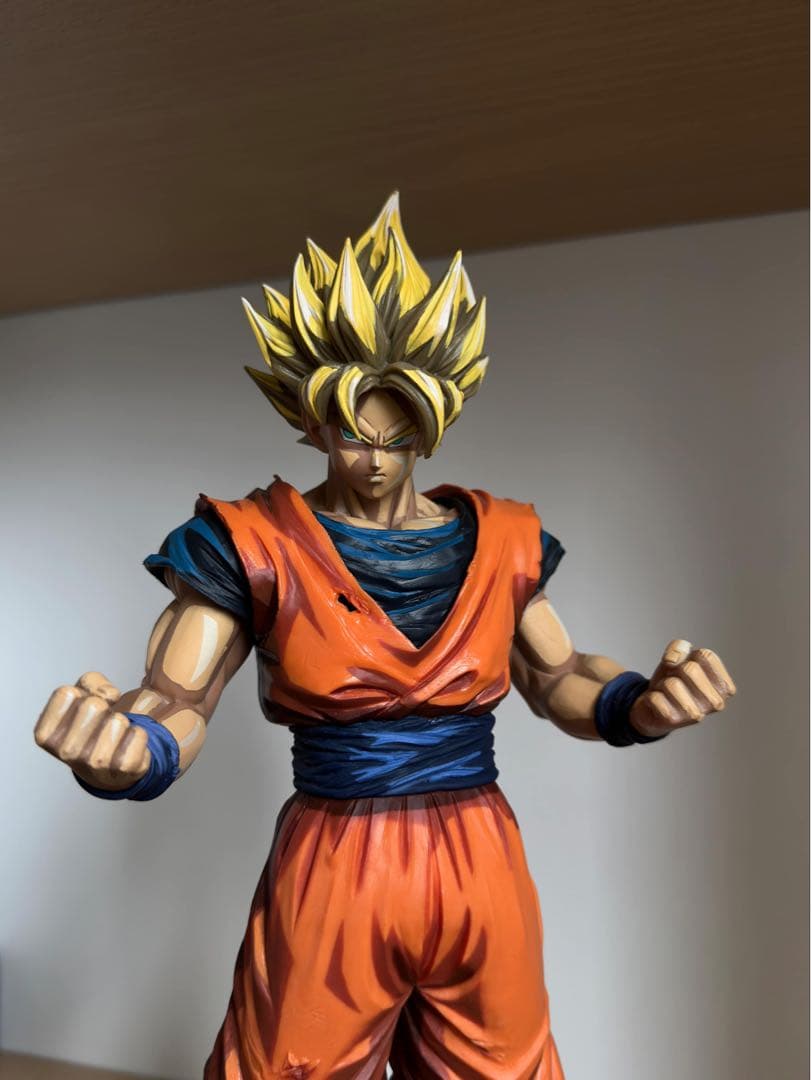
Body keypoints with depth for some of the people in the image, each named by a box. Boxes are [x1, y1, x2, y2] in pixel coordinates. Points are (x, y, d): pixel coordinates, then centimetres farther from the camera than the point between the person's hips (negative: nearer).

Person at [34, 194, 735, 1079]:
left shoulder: (497, 539, -1)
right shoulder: (252, 545, -9)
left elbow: (557, 679, 7)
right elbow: (172, 709, -12)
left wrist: (644, 704, -14)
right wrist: (115, 749, -35)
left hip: (483, 872, 3)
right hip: (328, 876, -2)